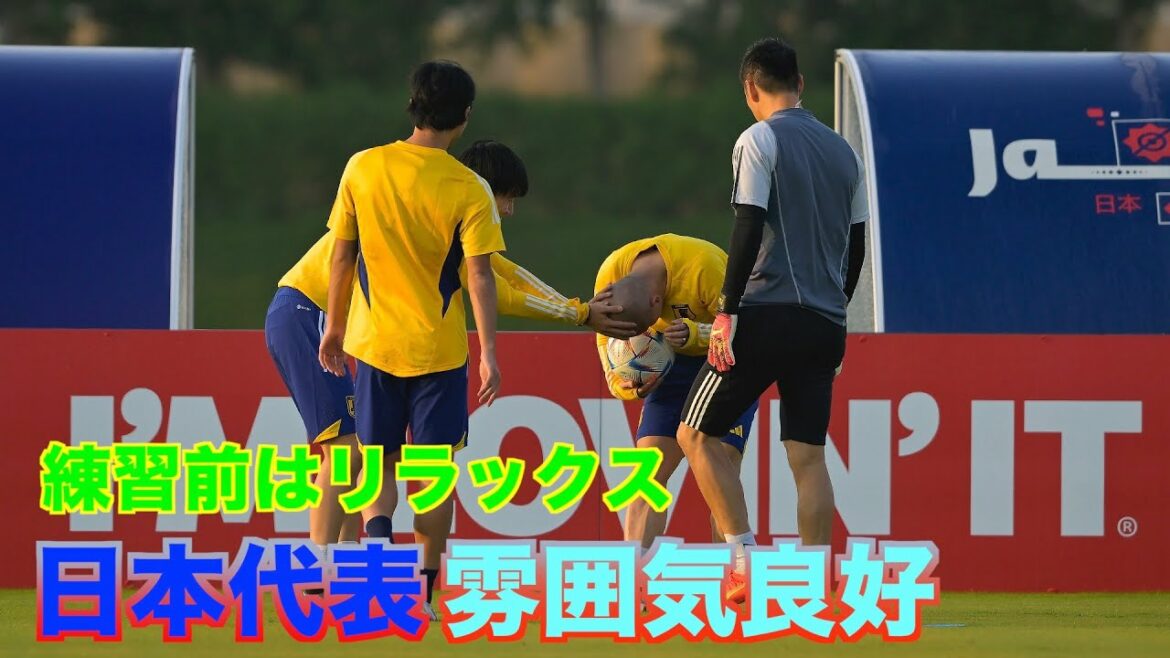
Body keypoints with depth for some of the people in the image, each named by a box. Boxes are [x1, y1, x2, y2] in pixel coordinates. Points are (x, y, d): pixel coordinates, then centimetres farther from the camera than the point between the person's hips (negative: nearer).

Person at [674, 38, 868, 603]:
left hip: (768, 314, -6)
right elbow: (856, 243, 18)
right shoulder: (841, 149, 15)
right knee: (808, 456, 5)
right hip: (825, 324, 6)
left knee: (697, 434, 4)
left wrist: (727, 311, -12)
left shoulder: (759, 141, -5)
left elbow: (749, 228, -13)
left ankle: (744, 557, -7)